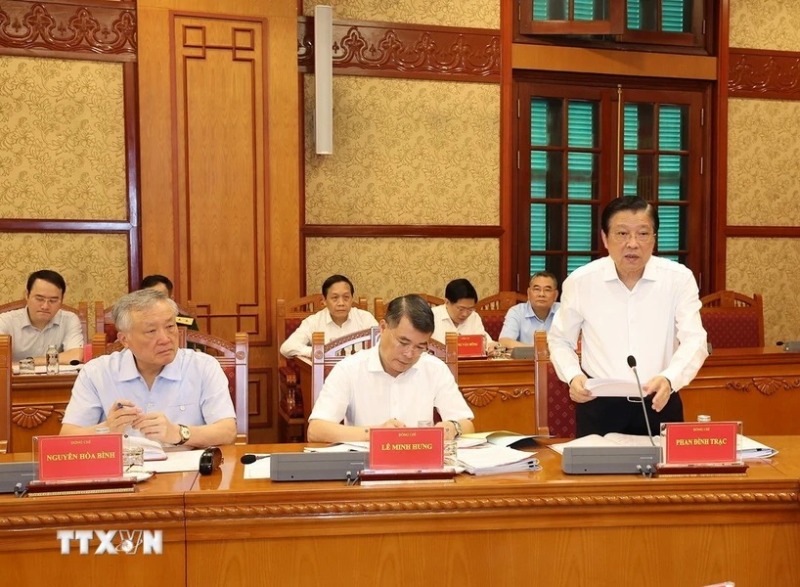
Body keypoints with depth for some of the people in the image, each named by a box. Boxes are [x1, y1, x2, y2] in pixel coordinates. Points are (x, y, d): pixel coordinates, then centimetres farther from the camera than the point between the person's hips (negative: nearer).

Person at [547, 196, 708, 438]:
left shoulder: (679, 278, -5)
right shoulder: (580, 281, -3)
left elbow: (694, 340, -11)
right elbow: (559, 340, 8)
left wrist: (669, 379, -31)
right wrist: (573, 376, -11)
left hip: (660, 405, 0)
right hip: (598, 407, 0)